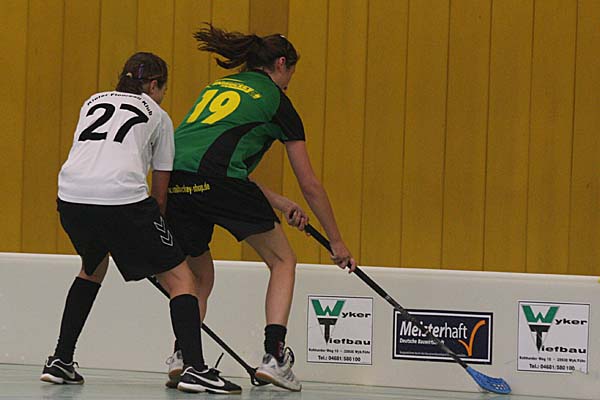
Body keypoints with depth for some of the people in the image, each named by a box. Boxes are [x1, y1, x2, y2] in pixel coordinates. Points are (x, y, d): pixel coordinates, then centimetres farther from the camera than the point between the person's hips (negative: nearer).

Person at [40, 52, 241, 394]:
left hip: (71, 198, 5)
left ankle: (61, 361, 29)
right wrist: (152, 233, 29)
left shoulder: (93, 103, 29)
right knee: (180, 276, 7)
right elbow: (160, 192, 16)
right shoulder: (157, 116, 17)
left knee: (93, 266, 33)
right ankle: (195, 368, -9)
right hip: (122, 197, -5)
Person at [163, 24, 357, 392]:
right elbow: (310, 184, 18)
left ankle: (182, 355, 6)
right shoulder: (275, 99, 15)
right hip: (215, 180, -6)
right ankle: (275, 355, -1)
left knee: (201, 277, 25)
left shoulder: (217, 87, 31)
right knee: (283, 261, 12)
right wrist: (337, 241, 26)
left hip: (173, 181, 6)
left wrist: (279, 203, 33)